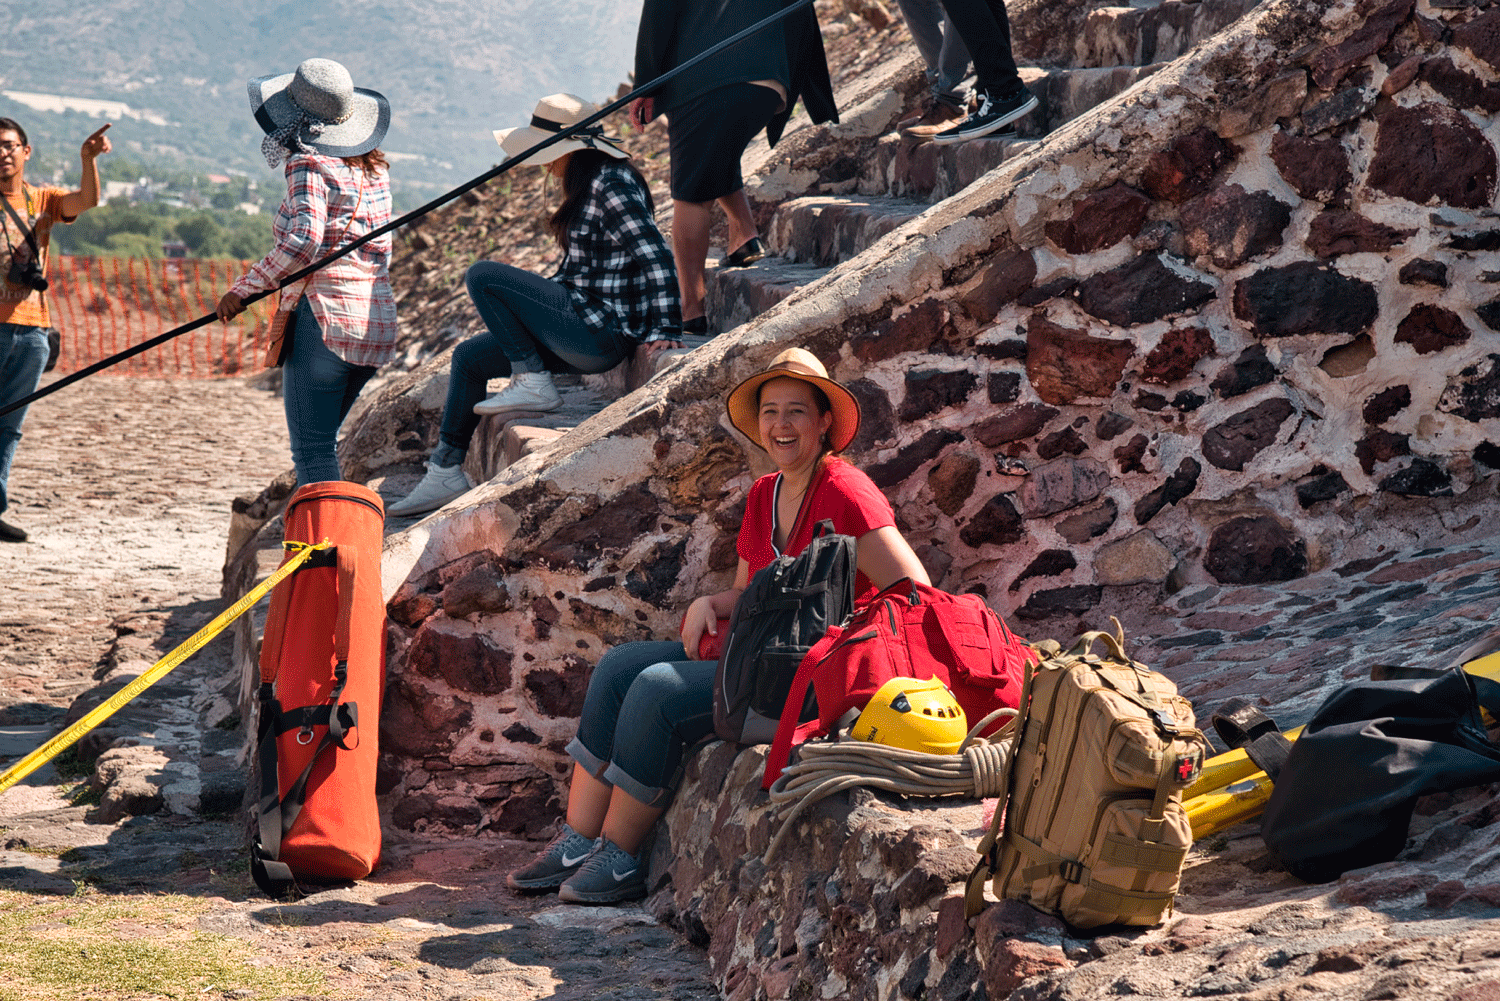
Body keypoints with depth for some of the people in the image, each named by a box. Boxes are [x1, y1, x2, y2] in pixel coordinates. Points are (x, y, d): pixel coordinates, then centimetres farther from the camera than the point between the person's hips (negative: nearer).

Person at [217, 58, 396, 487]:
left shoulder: (309, 165, -8)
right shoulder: (374, 167, 13)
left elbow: (303, 240, -21)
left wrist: (245, 287, -15)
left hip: (323, 316, -8)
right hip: (376, 324, 8)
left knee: (312, 449, -4)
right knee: (323, 441, 20)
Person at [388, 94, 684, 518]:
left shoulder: (613, 188, -17)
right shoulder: (588, 188, 15)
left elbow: (657, 257, -23)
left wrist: (664, 331, -25)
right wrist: (528, 309, 20)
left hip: (601, 333, -11)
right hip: (585, 328, 11)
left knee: (482, 275, -14)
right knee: (469, 357, 14)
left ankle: (533, 384, -6)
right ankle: (445, 474, 16)